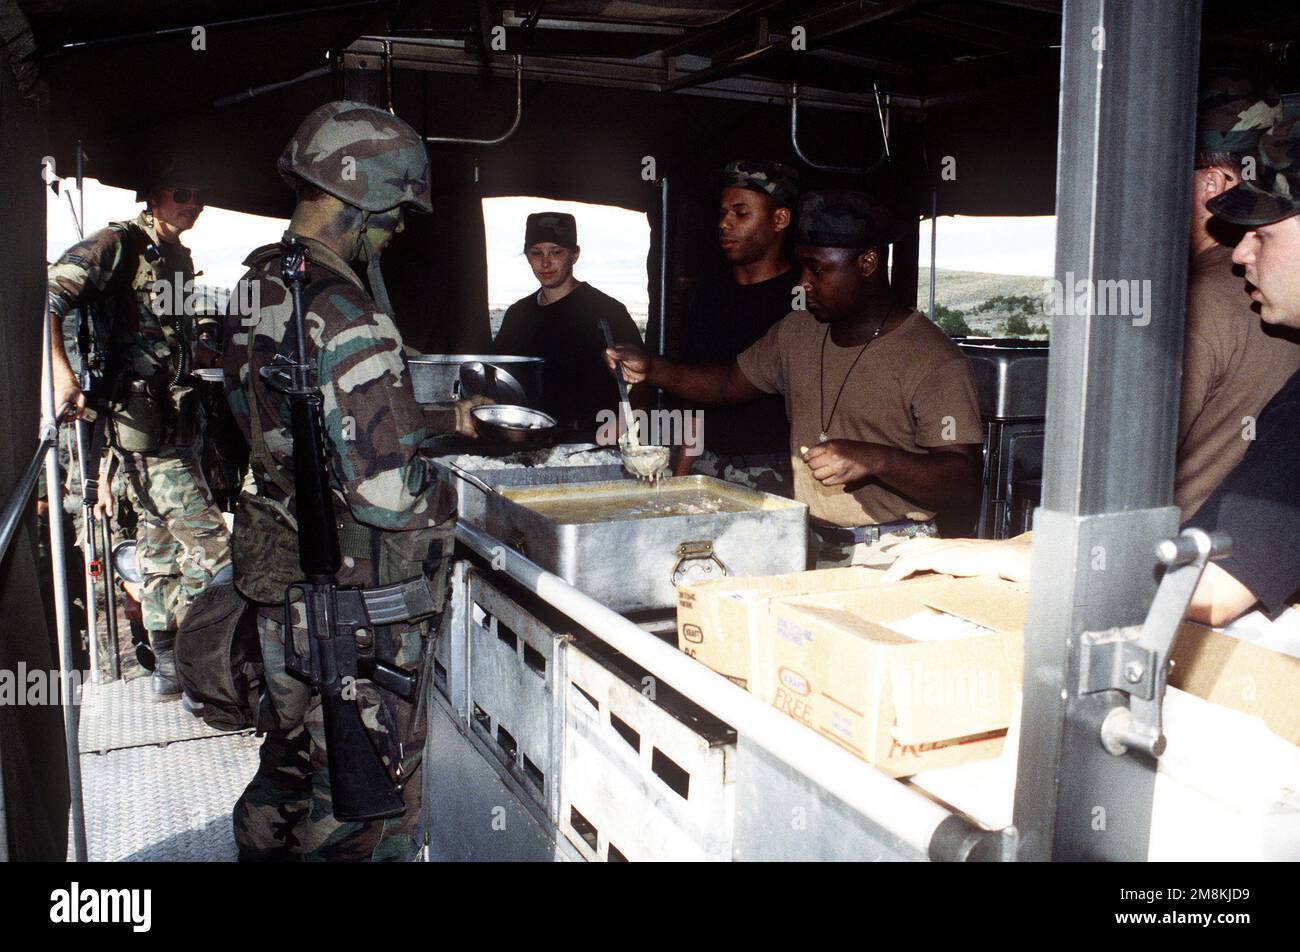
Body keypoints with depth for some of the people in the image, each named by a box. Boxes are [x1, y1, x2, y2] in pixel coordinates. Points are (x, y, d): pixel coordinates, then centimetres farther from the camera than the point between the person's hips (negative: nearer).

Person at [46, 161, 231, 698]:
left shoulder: (180, 258, 16)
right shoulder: (116, 246, -10)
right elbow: (47, 299, -19)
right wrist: (63, 376, -30)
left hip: (178, 427, 9)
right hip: (144, 428, -9)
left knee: (162, 548, 15)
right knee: (212, 550, -11)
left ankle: (166, 664, 25)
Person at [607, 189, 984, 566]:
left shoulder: (934, 362, -11)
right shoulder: (797, 331, 12)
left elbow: (964, 481, -16)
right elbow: (730, 382, 25)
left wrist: (873, 459, -31)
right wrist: (651, 368, 9)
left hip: (888, 559, -5)